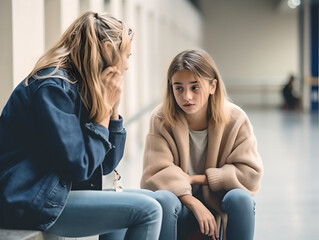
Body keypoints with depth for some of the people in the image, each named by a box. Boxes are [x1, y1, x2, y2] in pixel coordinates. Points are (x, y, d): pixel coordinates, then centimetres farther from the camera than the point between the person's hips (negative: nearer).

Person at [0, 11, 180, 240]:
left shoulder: (82, 87, 10)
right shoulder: (53, 86, -16)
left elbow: (106, 164, 11)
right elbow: (78, 166, -22)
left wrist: (113, 108, 1)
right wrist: (104, 109, -12)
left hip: (61, 191, 9)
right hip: (31, 202, -9)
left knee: (164, 201, 3)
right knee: (147, 211, -16)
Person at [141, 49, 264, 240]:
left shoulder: (235, 119, -12)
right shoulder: (161, 119, -14)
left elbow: (251, 173, -15)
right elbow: (156, 174, -19)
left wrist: (197, 178, -17)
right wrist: (194, 203, -32)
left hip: (220, 207, 1)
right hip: (181, 207, -1)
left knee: (240, 198, -31)